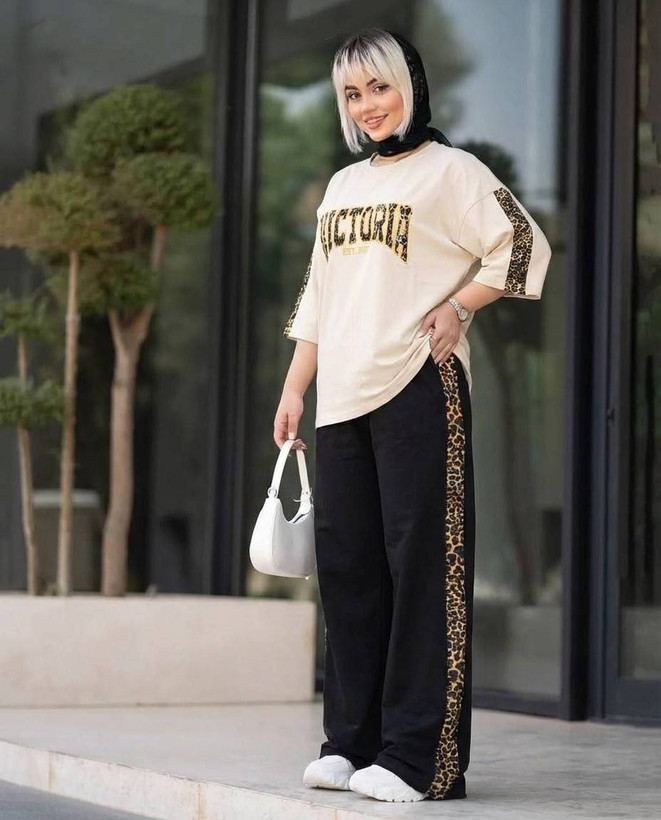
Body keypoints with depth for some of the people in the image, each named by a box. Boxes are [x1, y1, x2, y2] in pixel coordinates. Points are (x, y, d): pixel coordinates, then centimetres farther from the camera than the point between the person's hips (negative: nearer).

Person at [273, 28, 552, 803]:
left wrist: (456, 308, -12)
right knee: (346, 565, 7)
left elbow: (524, 247, -5)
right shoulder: (342, 186, 21)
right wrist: (293, 390, 18)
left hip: (418, 390, -7)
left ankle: (419, 756, -5)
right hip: (342, 398, 7)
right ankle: (351, 743, 16)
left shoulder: (450, 170, 1)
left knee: (421, 563, -7)